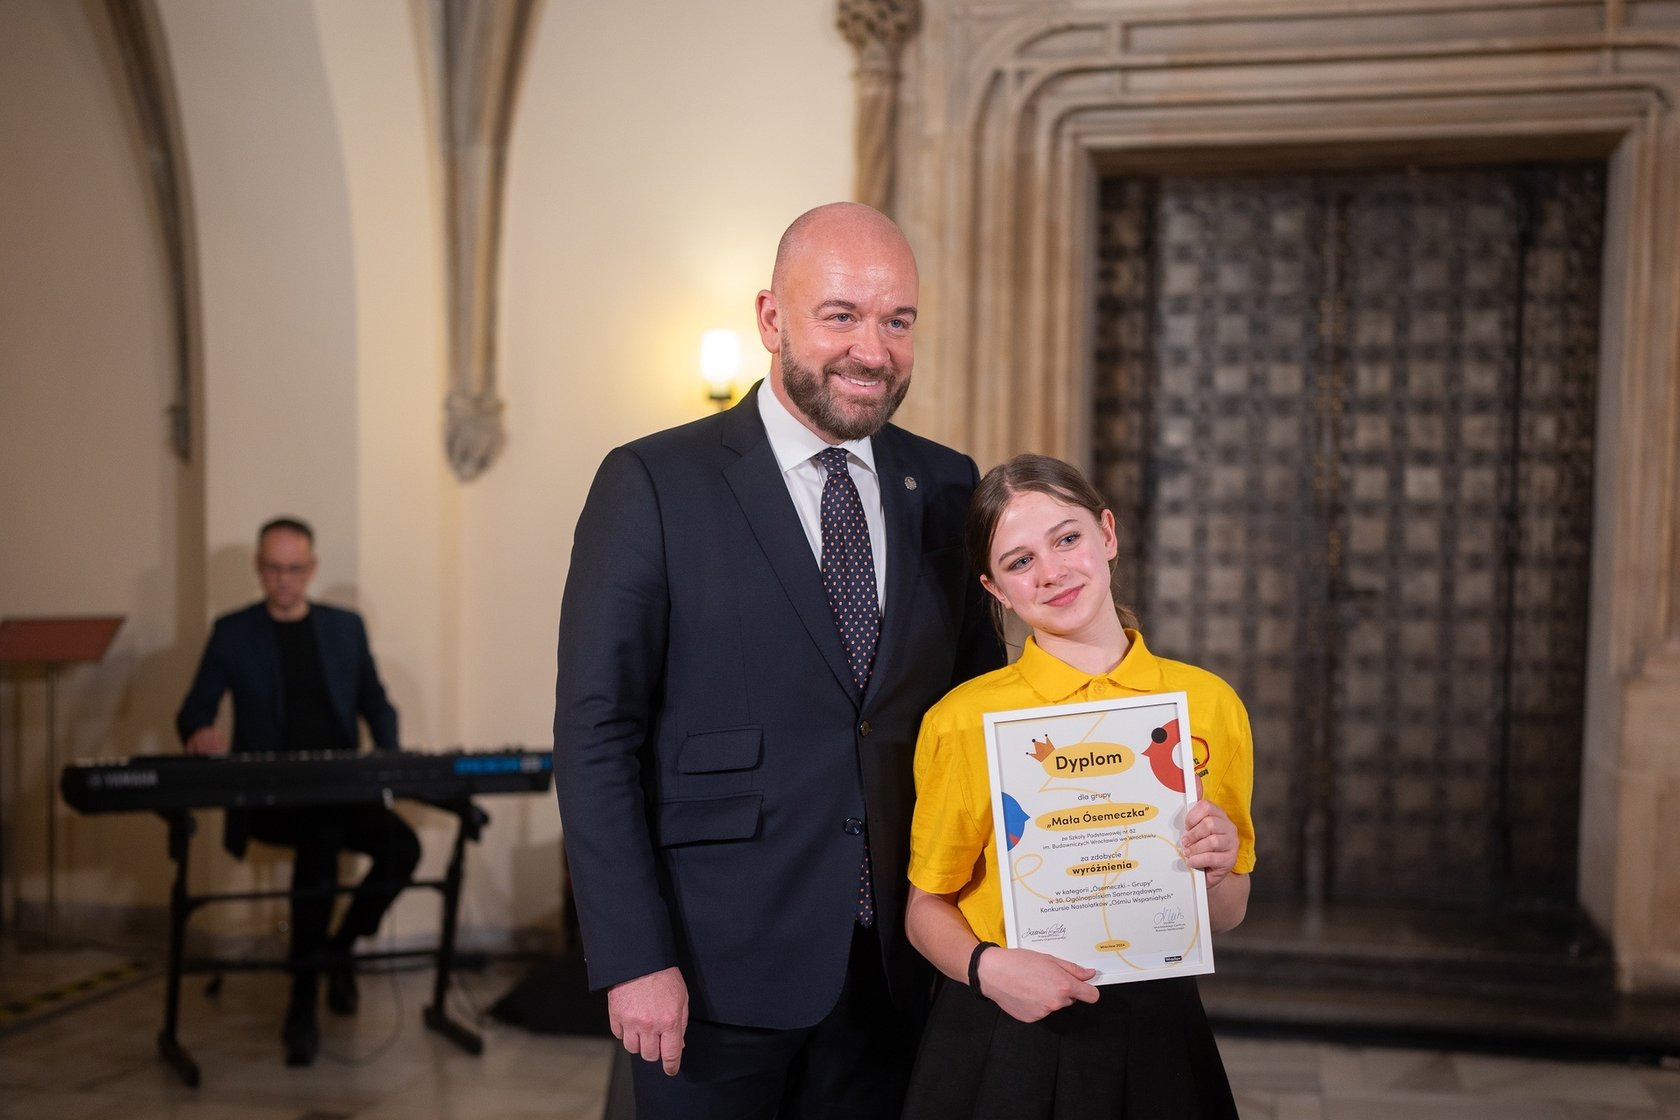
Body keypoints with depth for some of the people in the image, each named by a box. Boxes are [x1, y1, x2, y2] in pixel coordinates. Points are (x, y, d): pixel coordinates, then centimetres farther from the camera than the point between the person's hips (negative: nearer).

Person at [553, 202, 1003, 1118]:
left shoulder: (947, 488, 5)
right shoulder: (653, 484, -8)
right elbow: (595, 739, -10)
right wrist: (634, 961, -14)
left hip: (894, 968, 4)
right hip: (719, 971, -3)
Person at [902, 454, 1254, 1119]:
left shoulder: (1208, 703, -3)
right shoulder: (963, 720, -11)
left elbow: (1227, 917, 7)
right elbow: (927, 908, -1)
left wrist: (1217, 873, -13)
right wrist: (987, 966, -18)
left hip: (1157, 1038, 2)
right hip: (1006, 1040, -2)